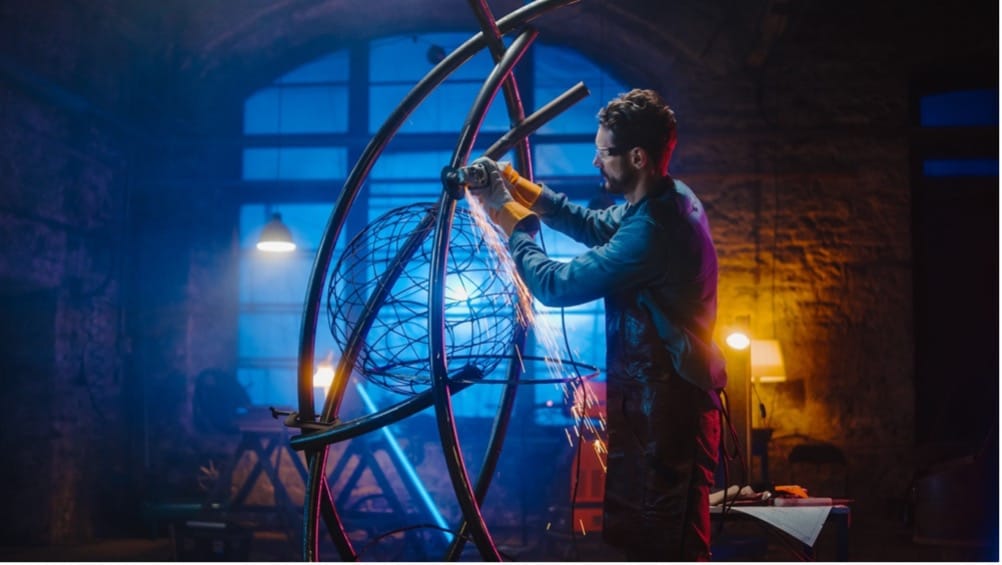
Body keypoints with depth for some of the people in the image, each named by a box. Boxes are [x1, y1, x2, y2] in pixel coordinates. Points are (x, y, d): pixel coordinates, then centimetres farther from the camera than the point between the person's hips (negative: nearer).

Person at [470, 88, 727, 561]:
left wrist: (510, 221, -7)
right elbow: (598, 226, 18)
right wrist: (518, 187, 9)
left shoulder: (653, 229, -26)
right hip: (658, 397, 10)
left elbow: (556, 285, -22)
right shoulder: (669, 199, 5)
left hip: (667, 407, -10)